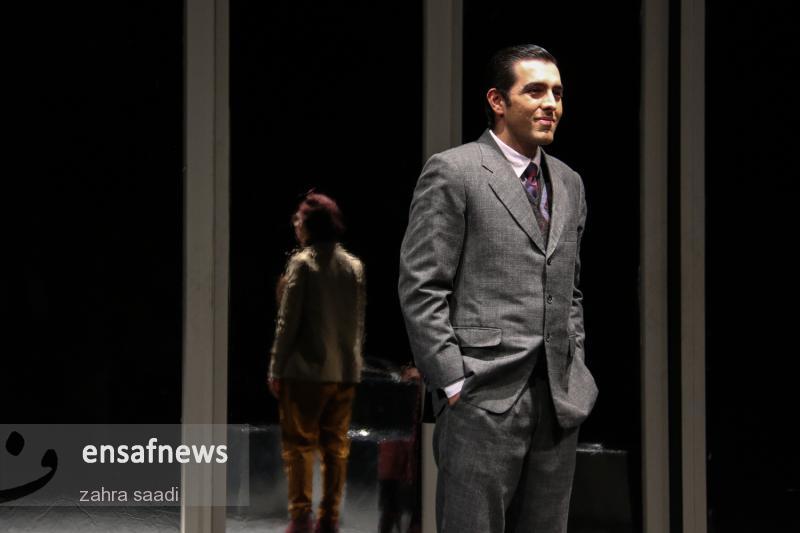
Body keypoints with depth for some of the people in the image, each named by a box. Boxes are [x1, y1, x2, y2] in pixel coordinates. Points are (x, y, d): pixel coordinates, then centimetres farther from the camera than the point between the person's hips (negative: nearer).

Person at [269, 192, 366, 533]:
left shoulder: (302, 263, -7)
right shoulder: (354, 266, 8)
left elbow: (288, 321, -10)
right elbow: (359, 322, 9)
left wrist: (277, 368, -6)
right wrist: (352, 361, 16)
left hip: (306, 370, -5)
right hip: (345, 372, 5)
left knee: (298, 445, 2)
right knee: (336, 447, 8)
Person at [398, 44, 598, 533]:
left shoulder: (570, 184, 16)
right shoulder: (453, 172, -4)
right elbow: (421, 288, -8)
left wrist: (577, 372, 11)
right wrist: (454, 384, -12)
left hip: (561, 402, 6)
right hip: (484, 400, -6)